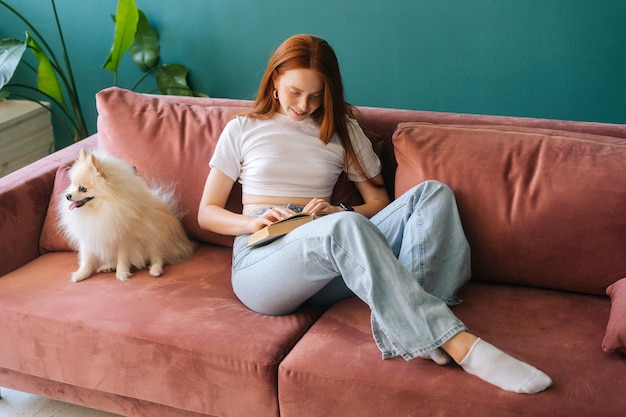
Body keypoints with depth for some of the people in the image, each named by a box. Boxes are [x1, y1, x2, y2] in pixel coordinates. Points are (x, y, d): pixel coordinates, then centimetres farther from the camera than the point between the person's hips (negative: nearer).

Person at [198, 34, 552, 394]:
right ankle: (460, 344, -44)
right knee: (345, 228, -38)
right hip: (261, 262, -3)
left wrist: (341, 214, -4)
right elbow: (207, 213, 13)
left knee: (433, 193, -16)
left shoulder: (342, 131, 21)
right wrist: (254, 222, -9)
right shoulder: (242, 130, 15)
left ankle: (414, 327, -40)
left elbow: (379, 201, 19)